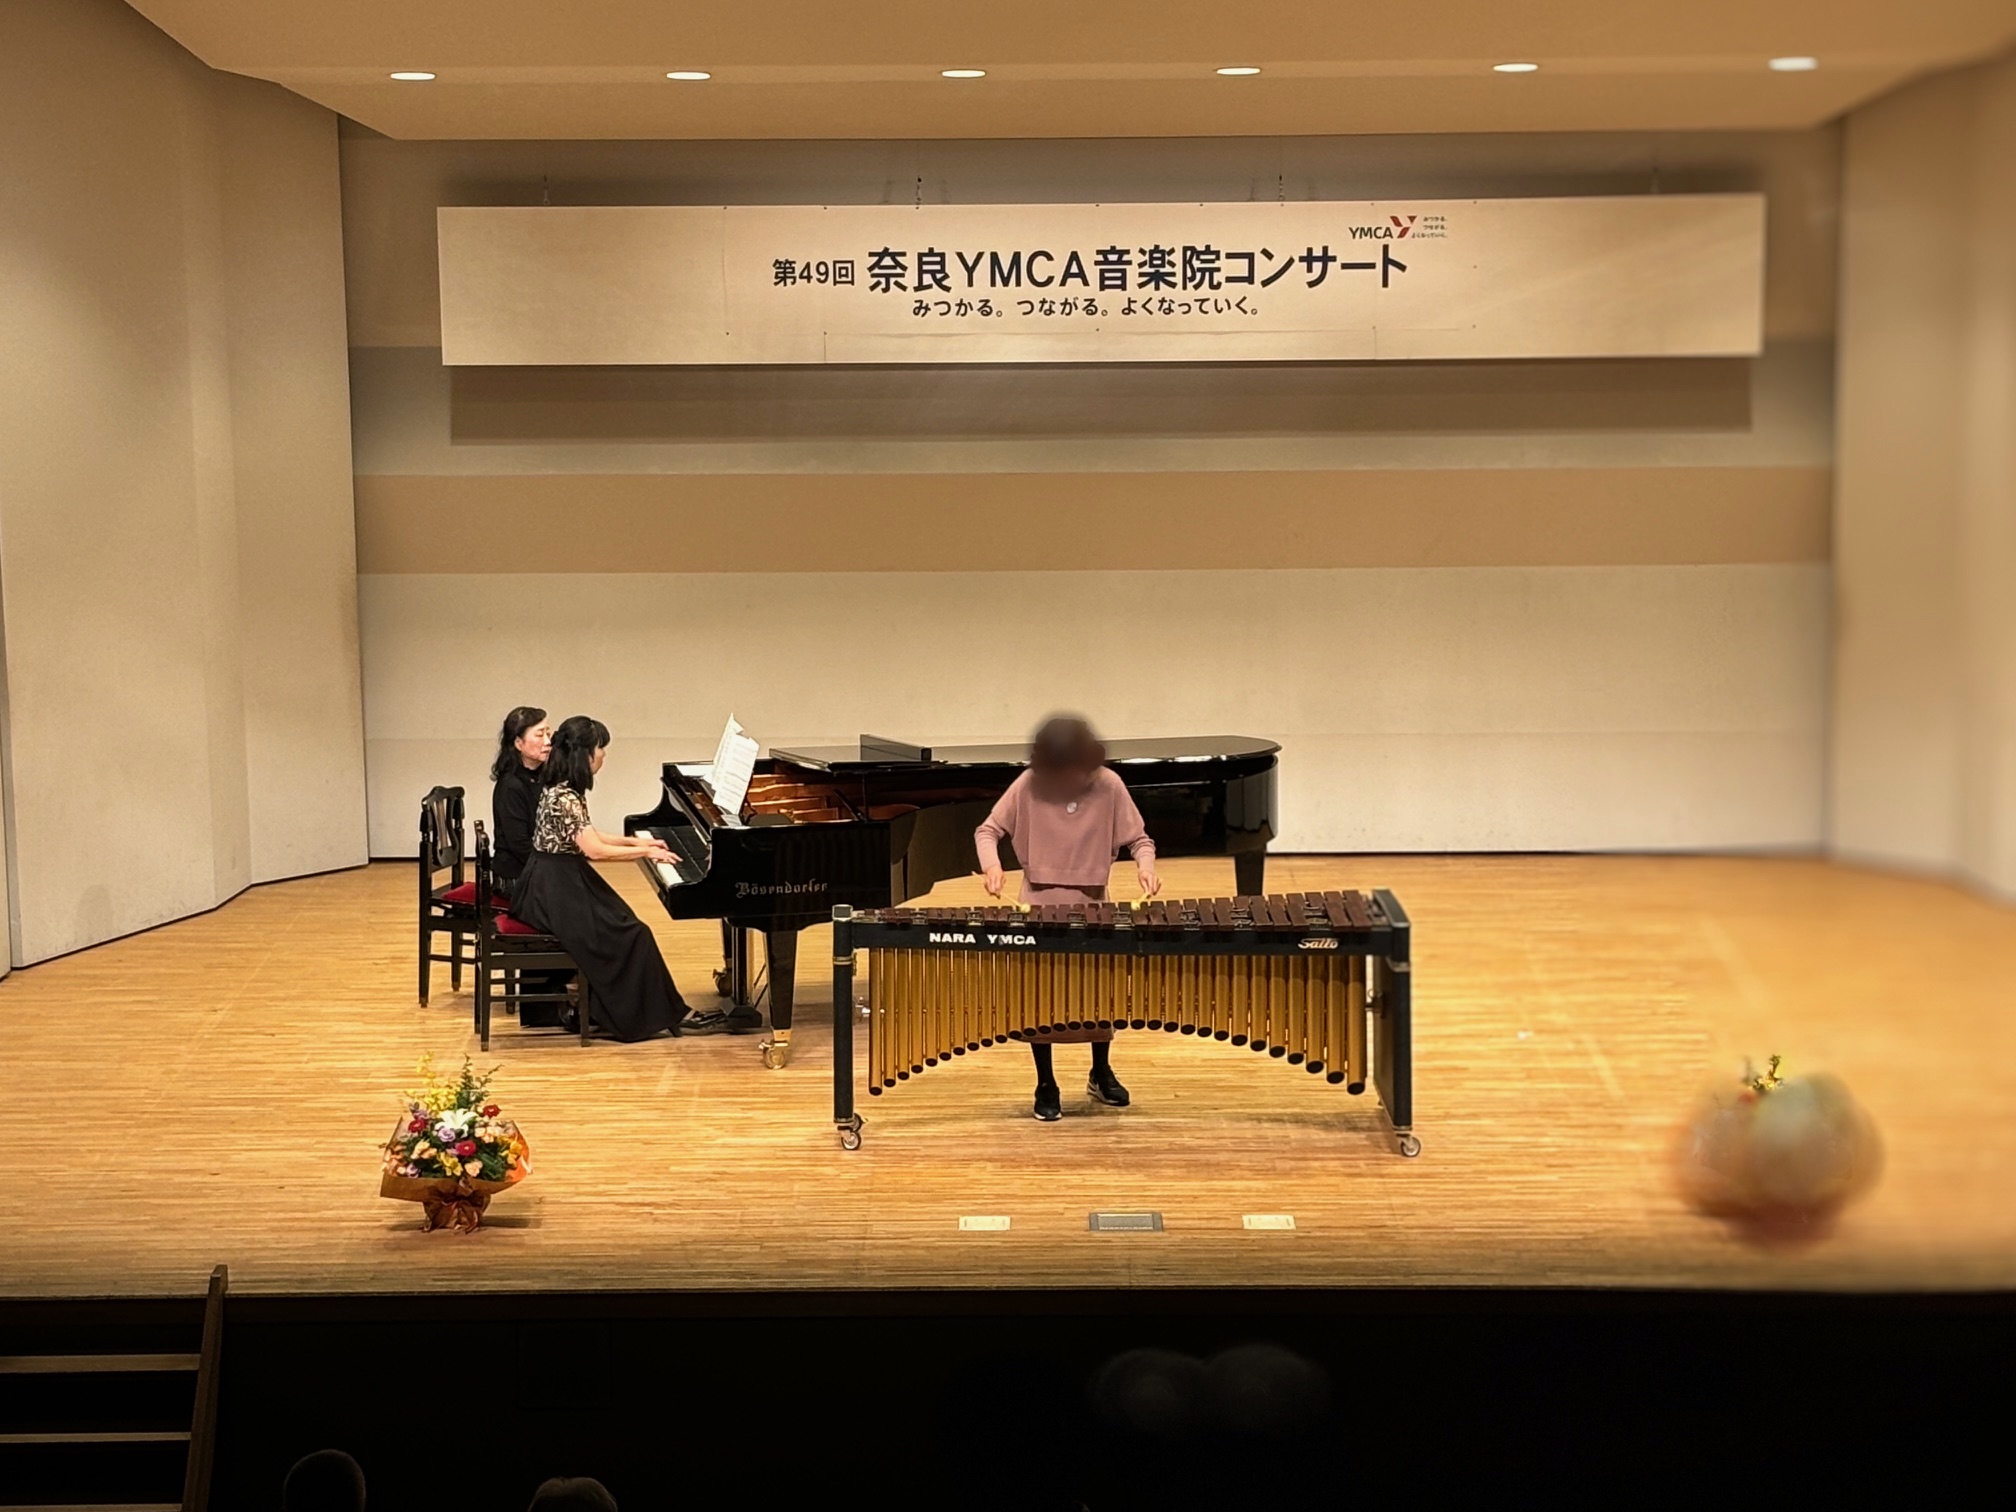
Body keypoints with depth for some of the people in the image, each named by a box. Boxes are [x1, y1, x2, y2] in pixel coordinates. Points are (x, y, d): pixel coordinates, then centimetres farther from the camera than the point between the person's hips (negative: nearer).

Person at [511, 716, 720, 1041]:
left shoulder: (564, 788, 10)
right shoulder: (564, 796, -21)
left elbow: (587, 837, 21)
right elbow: (593, 850, -26)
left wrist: (634, 840, 17)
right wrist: (644, 852, -16)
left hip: (560, 884, 10)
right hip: (556, 889, -10)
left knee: (625, 927, 4)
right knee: (632, 936, -11)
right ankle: (670, 1015, -5)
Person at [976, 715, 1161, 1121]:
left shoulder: (1109, 785, -8)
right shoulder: (1028, 786, -9)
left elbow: (1139, 838, -2)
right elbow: (987, 831, -3)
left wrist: (1145, 865, -23)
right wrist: (991, 863, -23)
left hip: (1091, 906, 1)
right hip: (1040, 907, -1)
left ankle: (1101, 1074, 31)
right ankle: (1046, 1086, 16)